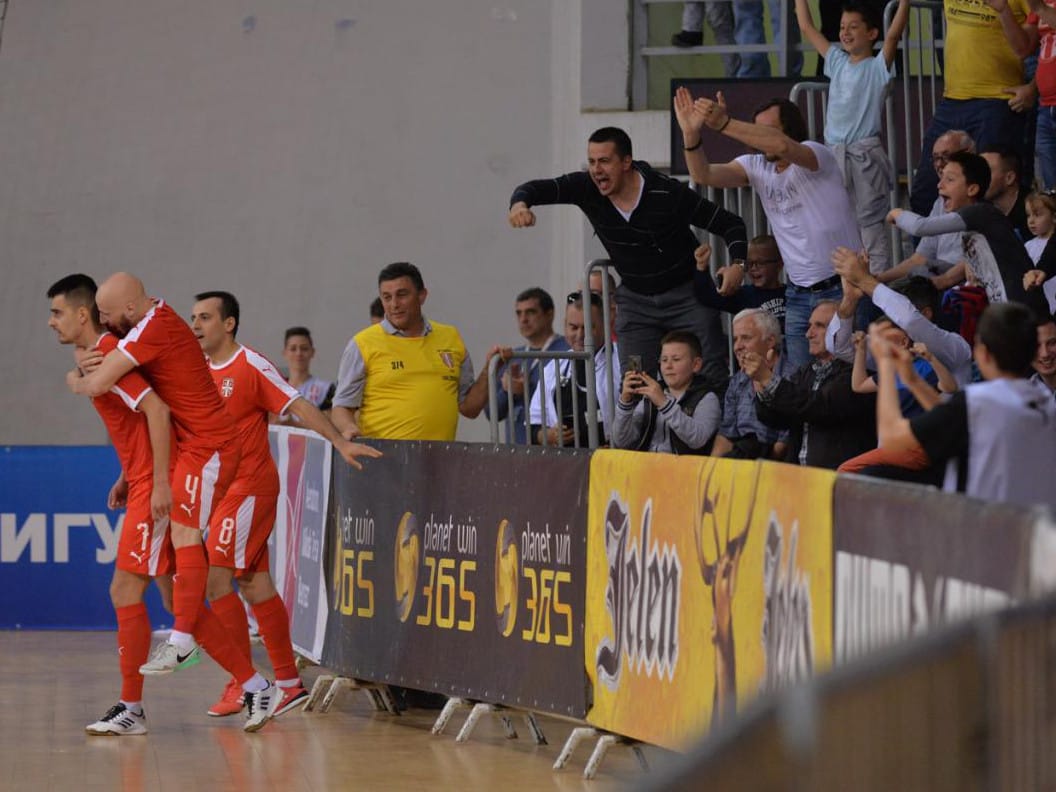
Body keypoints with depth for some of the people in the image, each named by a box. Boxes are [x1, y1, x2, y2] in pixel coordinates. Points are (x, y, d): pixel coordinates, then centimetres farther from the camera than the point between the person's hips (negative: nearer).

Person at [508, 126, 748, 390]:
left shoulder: (667, 193, -23)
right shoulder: (587, 188, -14)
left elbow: (730, 224, -17)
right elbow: (538, 189, -21)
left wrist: (737, 265, -35)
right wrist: (520, 203, -46)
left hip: (684, 291, -3)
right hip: (635, 297, 3)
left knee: (713, 376, -8)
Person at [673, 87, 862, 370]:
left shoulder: (817, 155, -11)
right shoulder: (756, 168, 7)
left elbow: (782, 145, -33)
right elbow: (703, 175, -4)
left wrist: (723, 124, -39)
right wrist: (691, 133, -23)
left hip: (841, 290, -6)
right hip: (799, 295, 6)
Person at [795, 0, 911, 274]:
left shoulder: (878, 67, -3)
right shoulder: (837, 61, 14)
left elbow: (894, 34, -19)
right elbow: (807, 27, 19)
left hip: (866, 154, -6)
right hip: (834, 152, 6)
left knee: (870, 221, -5)